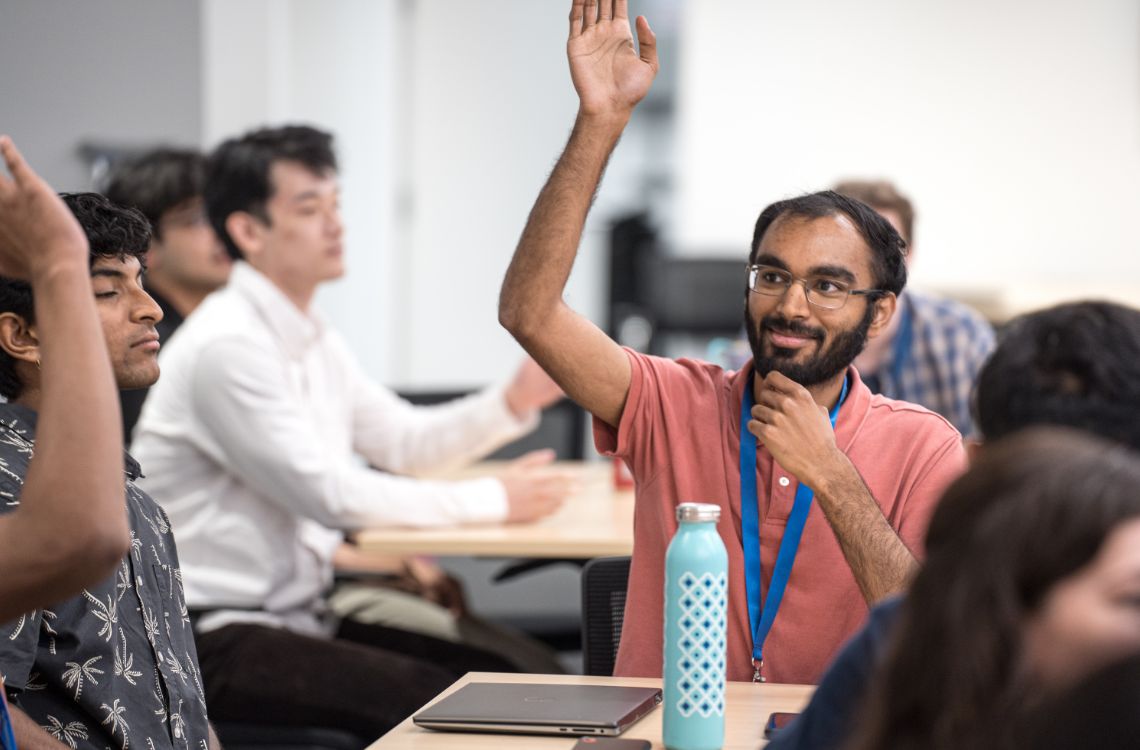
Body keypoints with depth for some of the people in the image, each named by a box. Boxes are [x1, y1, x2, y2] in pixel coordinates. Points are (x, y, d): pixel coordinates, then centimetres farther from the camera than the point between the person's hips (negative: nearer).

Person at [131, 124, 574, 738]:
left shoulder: (312, 341, 14)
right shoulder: (227, 345, -17)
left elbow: (406, 441, 22)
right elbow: (330, 494, -20)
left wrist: (513, 404, 4)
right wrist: (493, 500, -14)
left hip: (302, 612, 9)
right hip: (218, 637, -9)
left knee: (502, 676, -6)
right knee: (439, 701, -26)